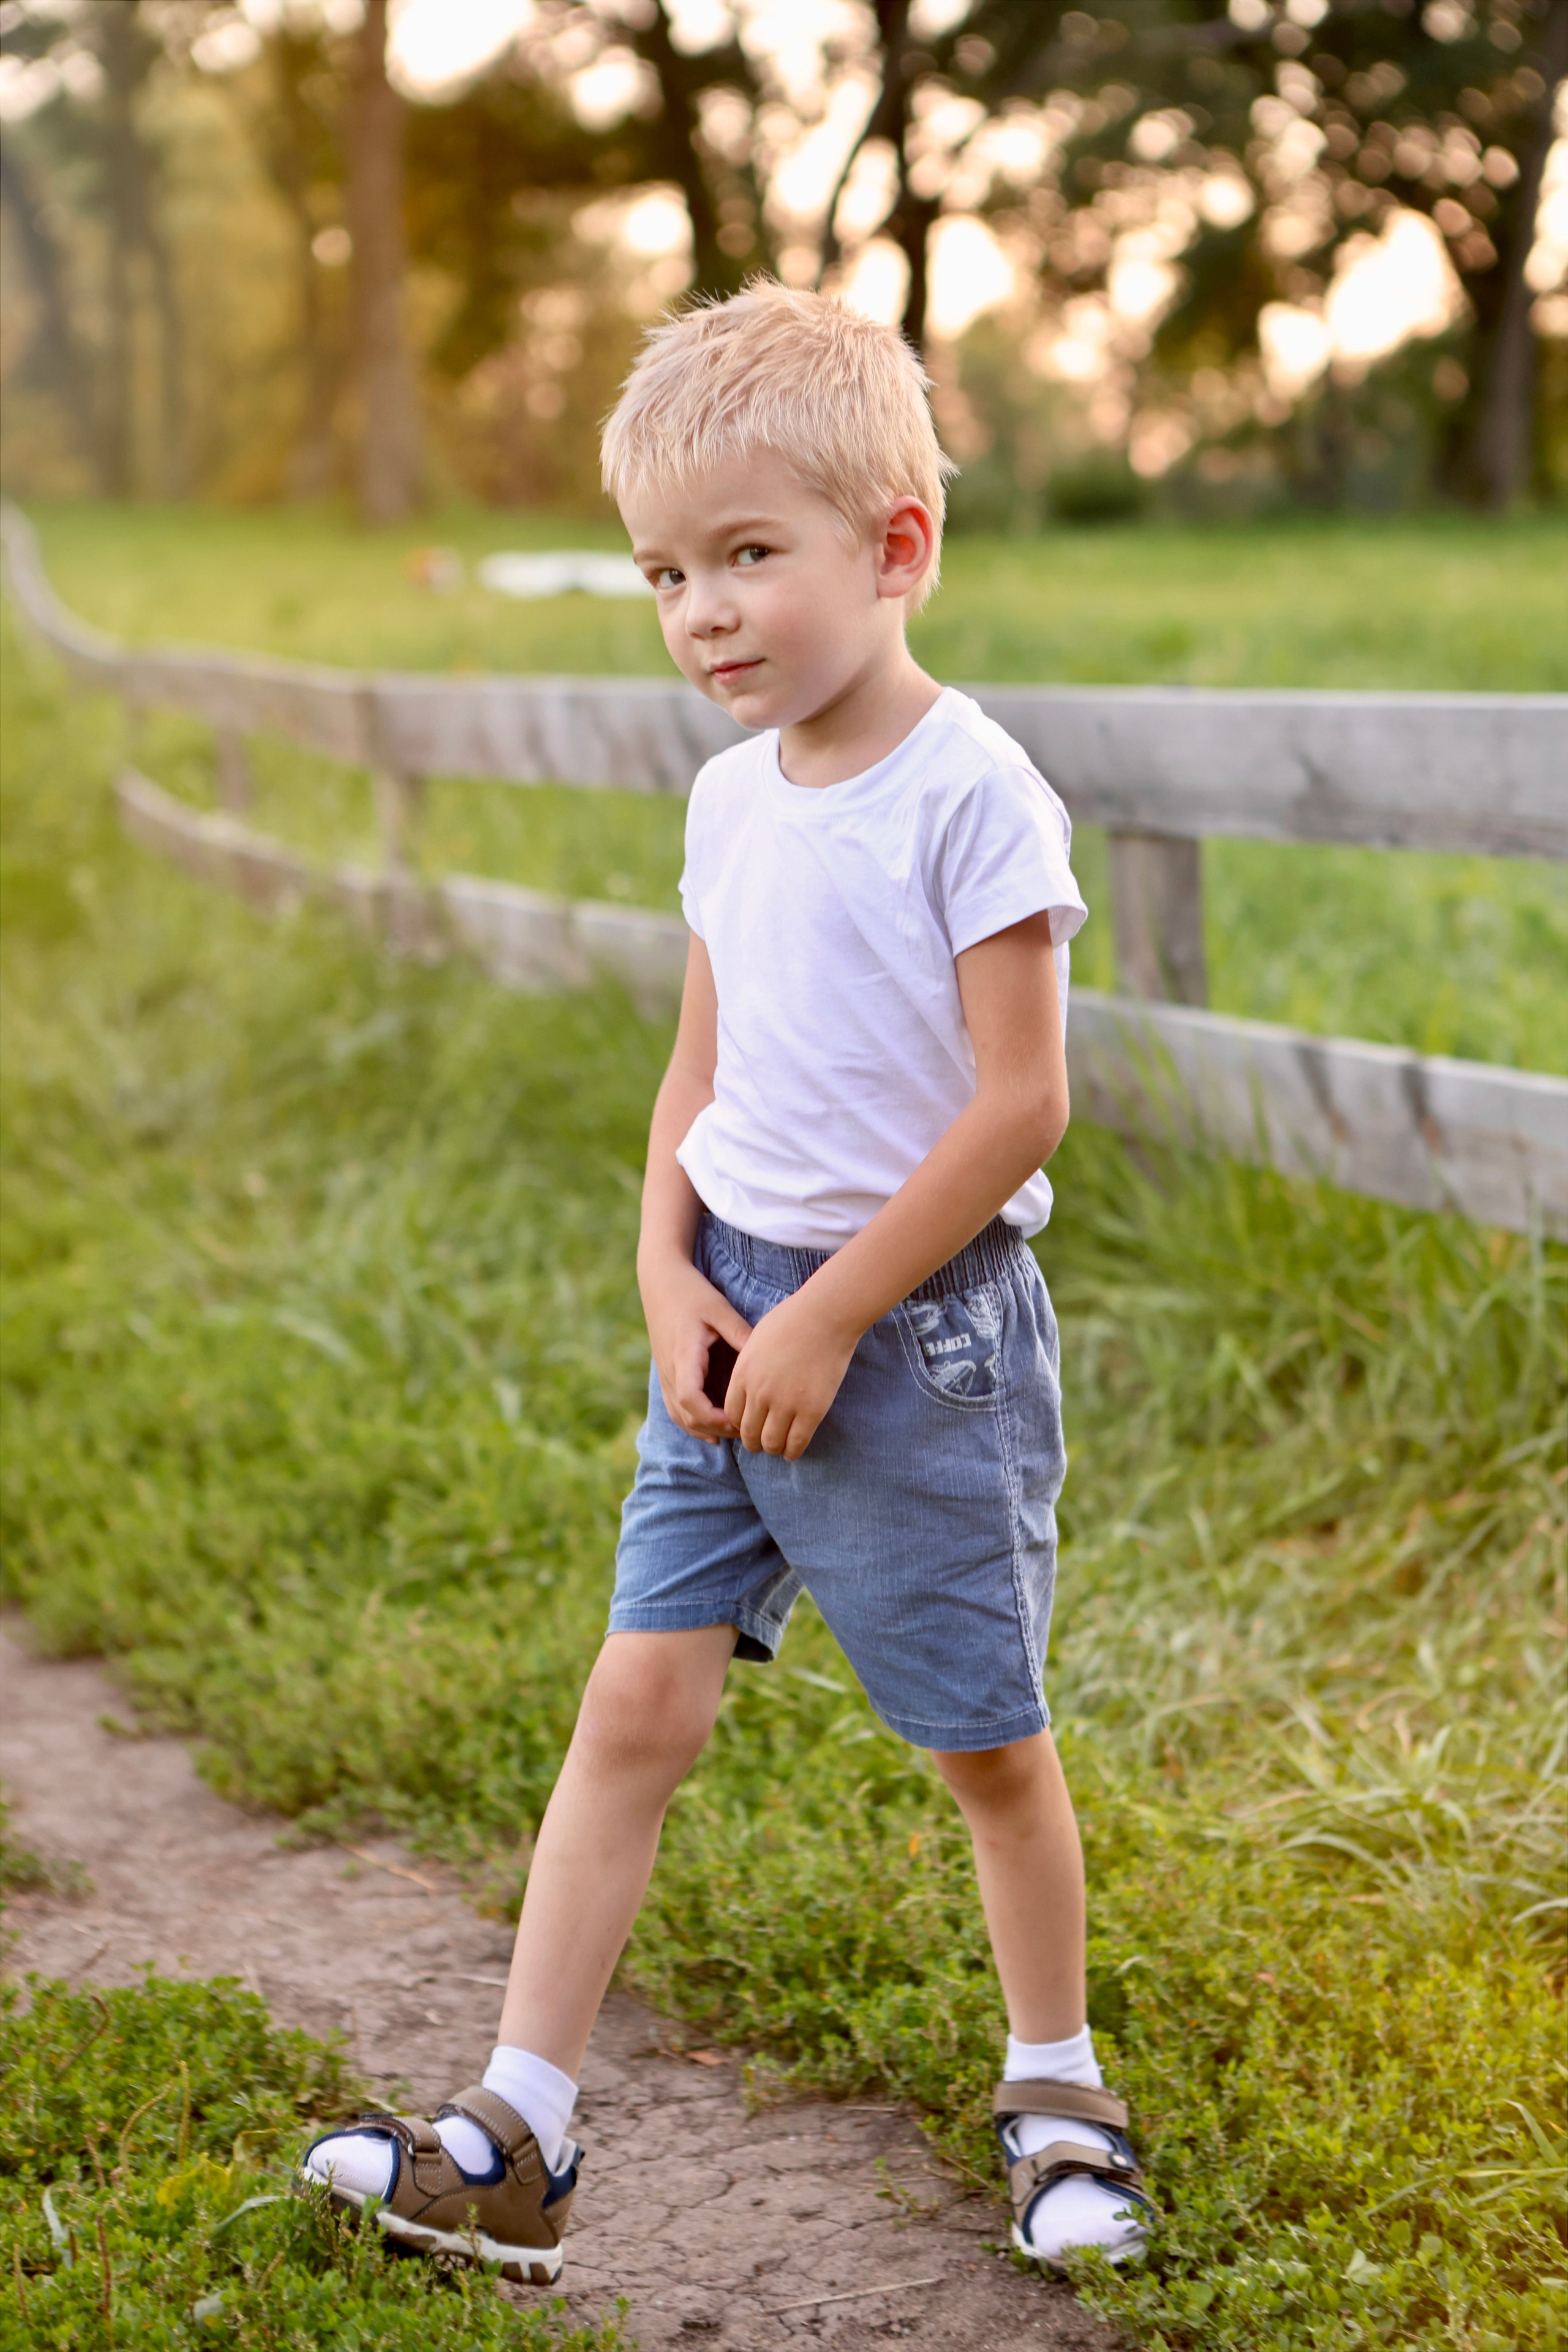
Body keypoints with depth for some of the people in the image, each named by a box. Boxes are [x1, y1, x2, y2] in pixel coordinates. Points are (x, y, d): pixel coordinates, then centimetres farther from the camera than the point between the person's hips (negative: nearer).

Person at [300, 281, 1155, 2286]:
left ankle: (1053, 2085, 30)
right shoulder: (732, 798, 7)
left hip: (918, 1328, -6)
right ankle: (514, 2137, 7)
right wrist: (672, 1281, -1)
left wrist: (829, 1317, -16)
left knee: (984, 1741, 8)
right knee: (636, 1706, 3)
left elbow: (1019, 1102, -18)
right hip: (735, 1314, 6)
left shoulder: (969, 795, -15)